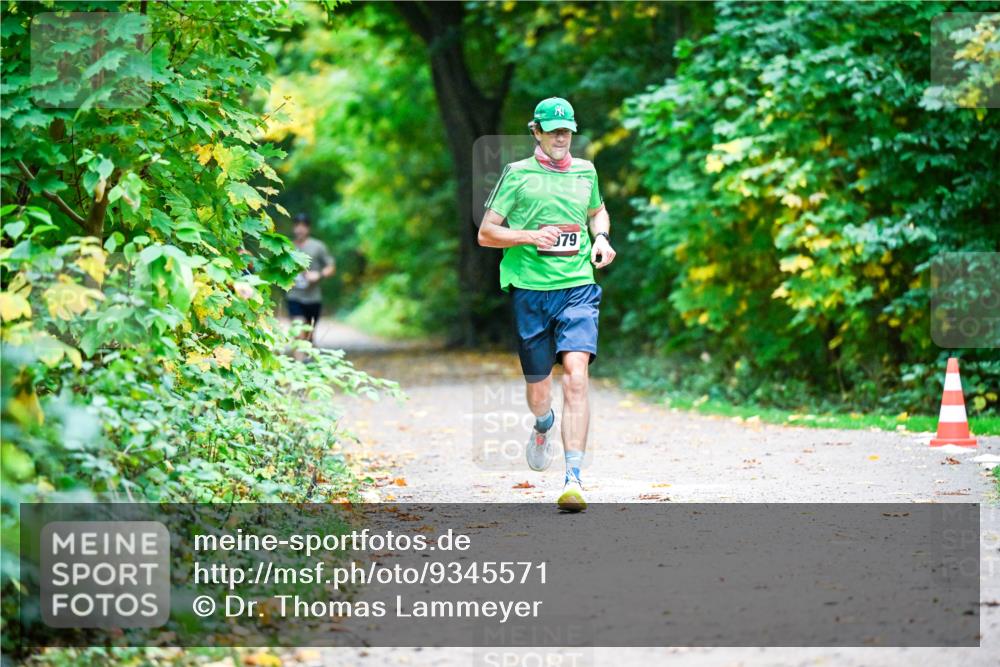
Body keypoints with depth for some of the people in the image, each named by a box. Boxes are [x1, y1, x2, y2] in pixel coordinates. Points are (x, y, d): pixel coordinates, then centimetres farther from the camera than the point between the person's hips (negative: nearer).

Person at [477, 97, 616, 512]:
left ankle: (573, 479, -23)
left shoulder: (585, 172, 13)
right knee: (537, 387, 8)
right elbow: (485, 233, 2)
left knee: (576, 375, -19)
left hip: (578, 289, 1)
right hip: (530, 291, -1)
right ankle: (544, 425, 48)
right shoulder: (517, 174, 3)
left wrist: (601, 237, 12)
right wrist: (529, 236, -14)